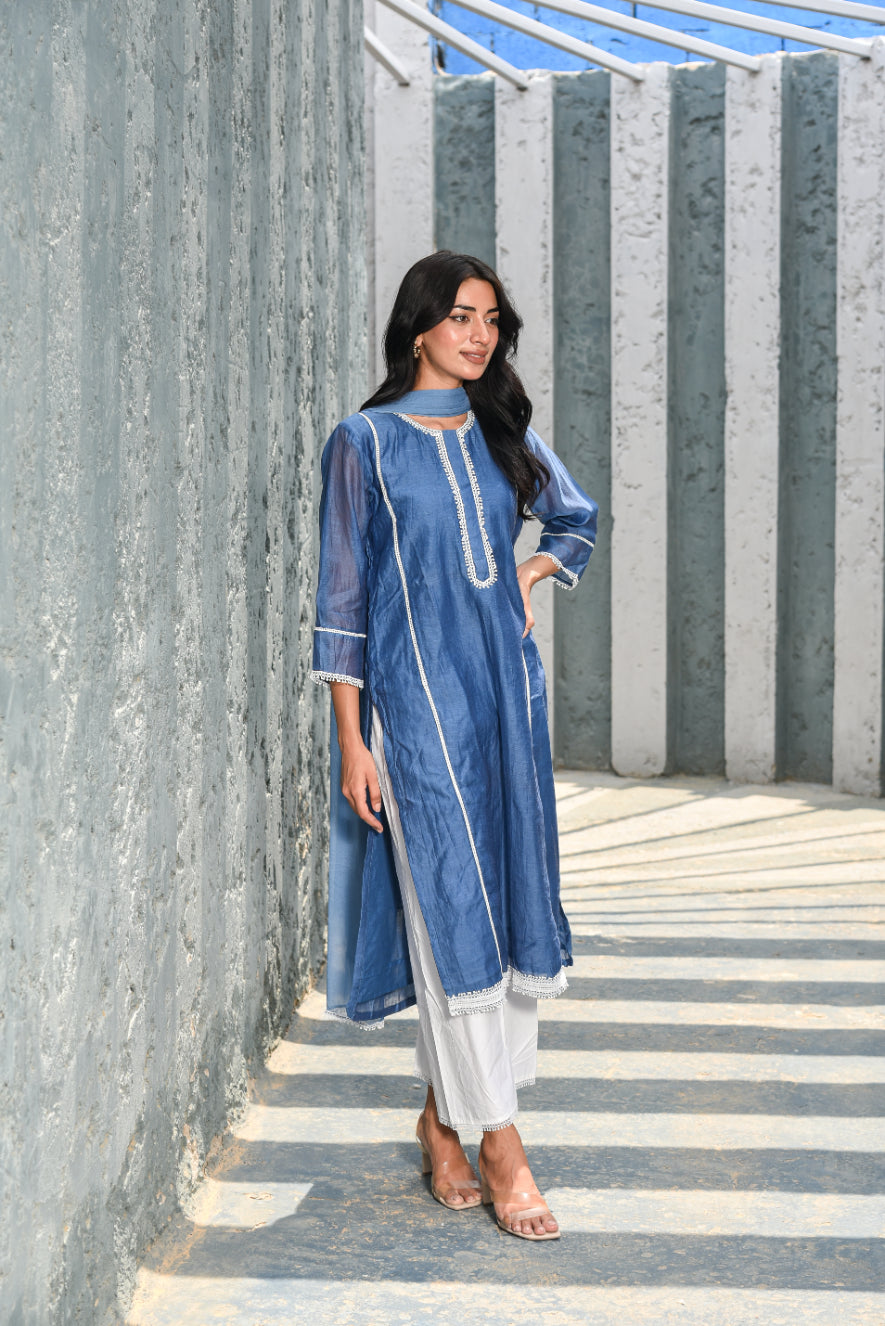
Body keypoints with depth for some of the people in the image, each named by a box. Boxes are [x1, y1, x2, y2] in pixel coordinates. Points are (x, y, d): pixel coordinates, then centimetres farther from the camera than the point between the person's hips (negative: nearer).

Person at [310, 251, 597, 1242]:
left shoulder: (504, 434, 11)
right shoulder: (367, 441, -2)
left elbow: (577, 519, 28)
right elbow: (343, 594, -4)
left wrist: (532, 572, 7)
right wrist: (350, 738, -9)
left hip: (506, 684, 5)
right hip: (415, 692, -5)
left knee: (509, 897, 5)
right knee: (451, 905, -6)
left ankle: (444, 1115, 19)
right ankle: (499, 1142, 0)